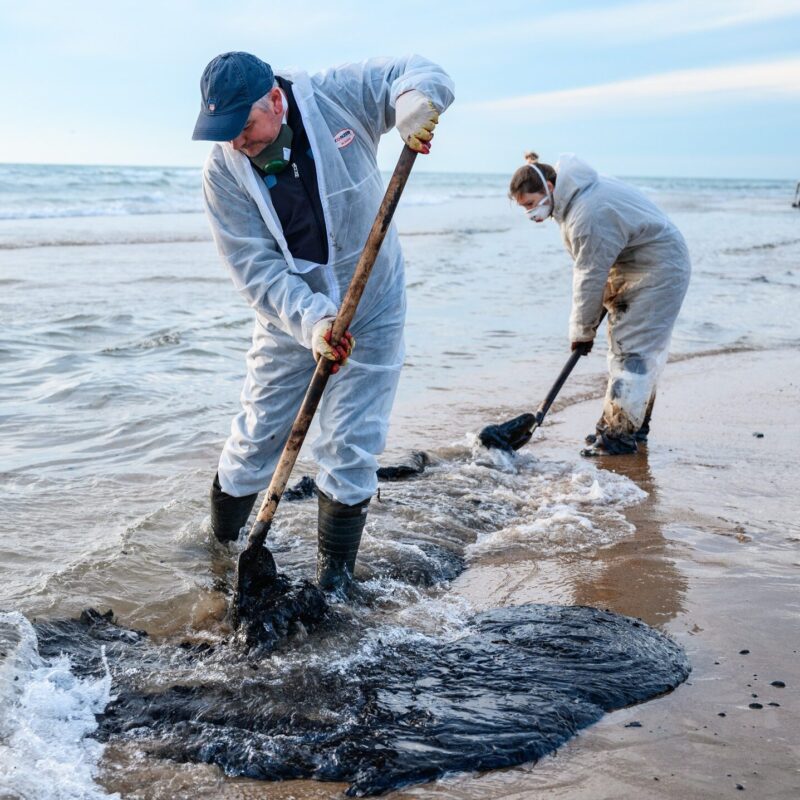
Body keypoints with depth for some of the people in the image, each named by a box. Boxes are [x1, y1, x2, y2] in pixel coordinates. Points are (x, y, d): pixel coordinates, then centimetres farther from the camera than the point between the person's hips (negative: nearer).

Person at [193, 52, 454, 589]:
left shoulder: (338, 97, -16)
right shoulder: (223, 172, -15)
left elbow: (419, 74, -9)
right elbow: (255, 267, -19)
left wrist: (414, 102, -35)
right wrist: (311, 321, -34)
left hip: (370, 313, -1)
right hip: (288, 318, 1)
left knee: (352, 450, 0)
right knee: (258, 436, 7)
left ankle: (335, 576, 16)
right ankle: (220, 546, 30)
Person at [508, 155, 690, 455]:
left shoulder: (588, 216, -31)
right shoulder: (575, 195, 2)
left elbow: (591, 278, -24)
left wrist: (582, 331, -13)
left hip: (658, 271, -11)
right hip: (631, 268, 11)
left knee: (633, 348, -13)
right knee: (622, 343, 15)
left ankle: (619, 434, -12)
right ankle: (634, 425, 24)